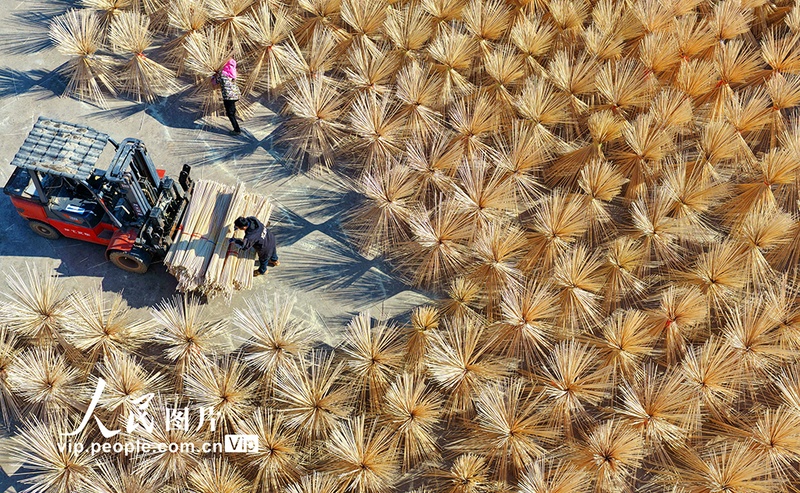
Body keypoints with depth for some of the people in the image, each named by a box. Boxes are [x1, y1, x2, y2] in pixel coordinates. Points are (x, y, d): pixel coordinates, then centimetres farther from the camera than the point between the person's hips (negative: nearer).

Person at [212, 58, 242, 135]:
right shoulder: (232, 74, 11)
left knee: (230, 113, -2)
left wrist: (214, 75, 29)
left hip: (228, 96, -6)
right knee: (232, 112, 17)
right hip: (235, 94, 6)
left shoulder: (222, 73, -4)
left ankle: (237, 130, -5)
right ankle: (236, 128, 19)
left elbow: (215, 82, 8)